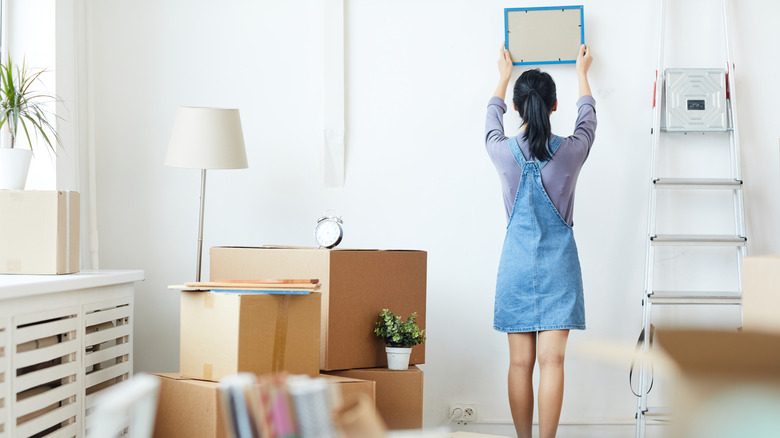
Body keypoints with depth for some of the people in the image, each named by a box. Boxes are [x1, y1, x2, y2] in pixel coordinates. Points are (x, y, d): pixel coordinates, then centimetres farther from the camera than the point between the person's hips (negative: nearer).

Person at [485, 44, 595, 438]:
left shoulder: (504, 152, -5)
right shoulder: (570, 152, -6)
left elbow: (492, 120, 19)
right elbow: (587, 117, 16)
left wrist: (504, 76, 36)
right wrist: (582, 72, 34)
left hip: (516, 265, 1)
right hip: (558, 266, -1)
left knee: (520, 363, 4)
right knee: (551, 360, -4)